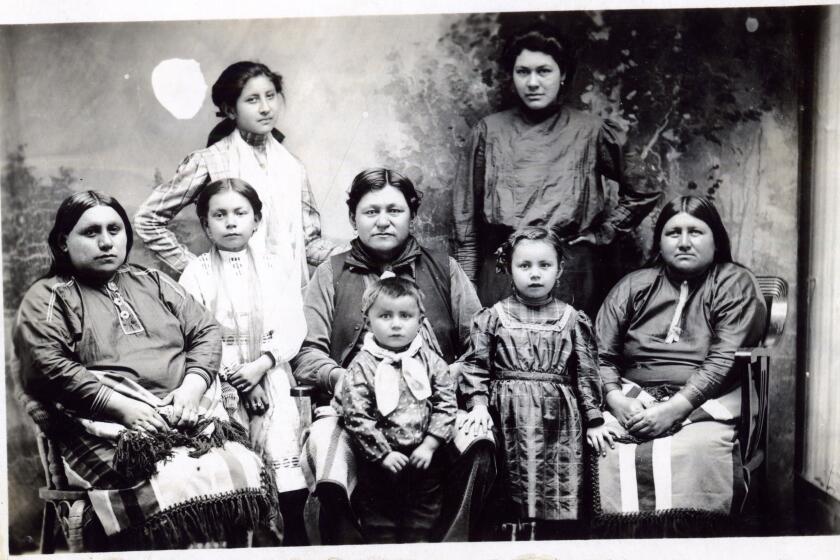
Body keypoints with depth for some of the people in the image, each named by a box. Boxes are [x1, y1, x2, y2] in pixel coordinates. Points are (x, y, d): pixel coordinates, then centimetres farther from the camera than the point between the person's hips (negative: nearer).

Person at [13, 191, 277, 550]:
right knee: (171, 487, -31)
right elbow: (50, 368, -5)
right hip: (111, 426, -3)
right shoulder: (47, 298, 11)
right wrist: (125, 408, -14)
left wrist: (192, 386, -3)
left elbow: (206, 332, 16)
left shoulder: (153, 282, 24)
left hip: (191, 415, 4)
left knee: (240, 471, -23)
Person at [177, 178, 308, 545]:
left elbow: (292, 326, 2)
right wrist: (238, 379, -12)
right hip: (222, 381, -1)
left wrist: (260, 366, -13)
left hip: (270, 377, 1)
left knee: (286, 470, -7)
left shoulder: (273, 268, 11)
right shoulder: (196, 273, 5)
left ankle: (293, 540, 5)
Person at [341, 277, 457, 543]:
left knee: (422, 524, 15)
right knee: (379, 522, 12)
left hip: (424, 458, 2)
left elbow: (446, 404, -4)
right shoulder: (361, 366, -10)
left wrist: (429, 445, -11)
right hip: (380, 463, -2)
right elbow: (356, 418, -13)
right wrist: (383, 453, -15)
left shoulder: (430, 360, -3)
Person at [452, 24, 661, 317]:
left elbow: (643, 188, 10)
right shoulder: (489, 131, 5)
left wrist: (601, 233, 4)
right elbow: (466, 210, 8)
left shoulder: (591, 131, 2)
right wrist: (467, 280, 5)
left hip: (572, 270, 0)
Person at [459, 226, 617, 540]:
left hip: (557, 417, 1)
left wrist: (594, 421, 5)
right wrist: (478, 403, -9)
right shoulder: (493, 317, 3)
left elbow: (586, 372, 6)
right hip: (510, 416, -1)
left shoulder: (572, 319, 5)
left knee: (554, 497, 4)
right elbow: (475, 364, 3)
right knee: (511, 497, 4)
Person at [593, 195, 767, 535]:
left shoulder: (734, 283, 7)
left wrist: (676, 408, -17)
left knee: (692, 451, -33)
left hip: (703, 404, -2)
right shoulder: (634, 286, 16)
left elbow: (724, 359, -6)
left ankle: (680, 530, -13)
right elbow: (600, 355, 9)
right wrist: (615, 398, -10)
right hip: (635, 402, 2)